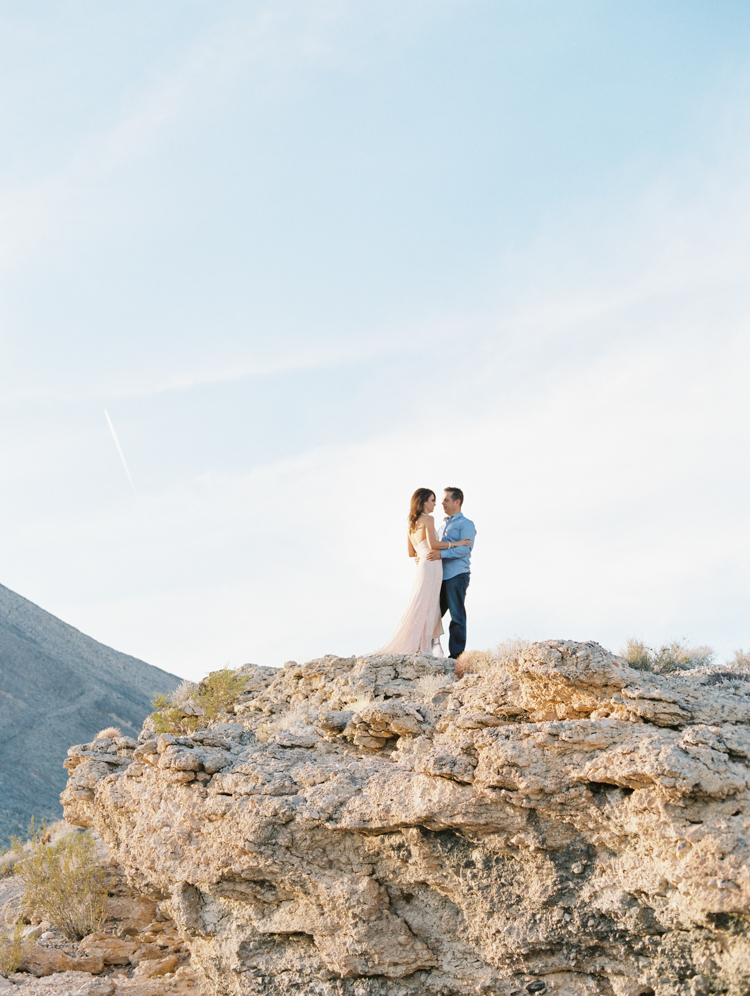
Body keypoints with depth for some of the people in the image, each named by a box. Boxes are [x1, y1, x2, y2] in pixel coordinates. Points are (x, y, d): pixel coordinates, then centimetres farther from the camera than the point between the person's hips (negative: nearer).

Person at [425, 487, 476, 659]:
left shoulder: (466, 524, 0)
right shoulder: (442, 525, 25)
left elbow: (465, 548, -15)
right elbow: (435, 546, 31)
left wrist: (442, 553, -25)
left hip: (457, 575, -7)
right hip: (440, 575, 7)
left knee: (457, 616, -5)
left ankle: (456, 654, -3)